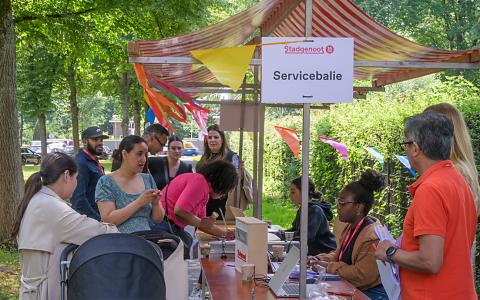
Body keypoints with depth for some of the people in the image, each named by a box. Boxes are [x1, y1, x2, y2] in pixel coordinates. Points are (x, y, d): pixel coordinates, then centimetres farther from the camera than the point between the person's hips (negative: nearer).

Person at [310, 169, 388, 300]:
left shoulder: (372, 236, -22)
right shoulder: (350, 227, 10)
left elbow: (362, 275, -25)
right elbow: (338, 255, 19)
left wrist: (329, 266, -16)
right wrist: (320, 259, 0)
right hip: (352, 289, 9)